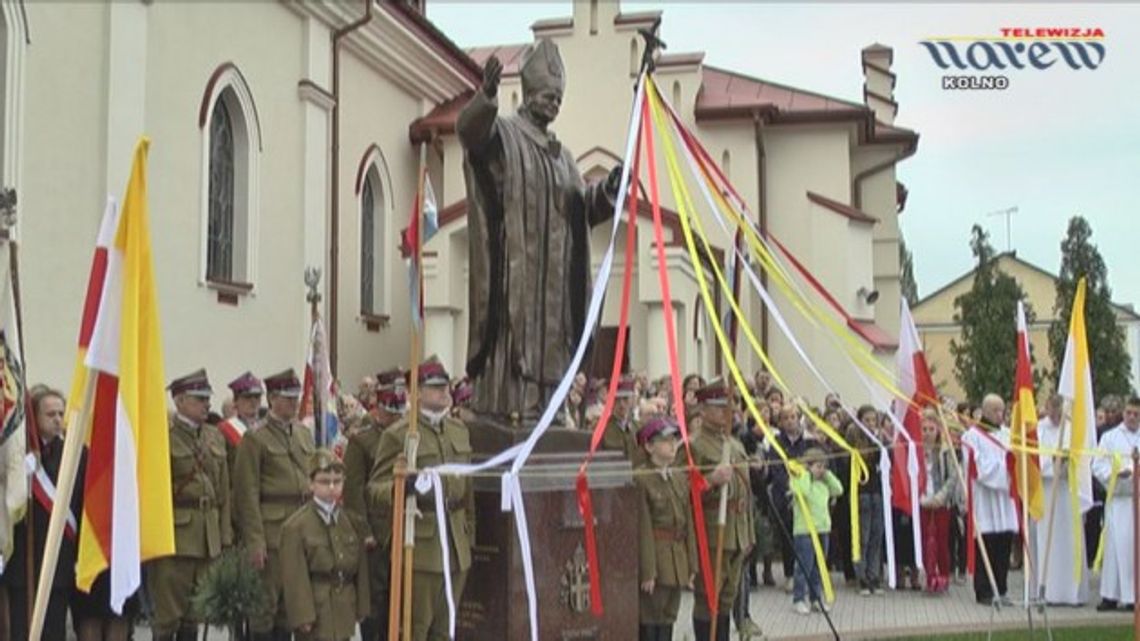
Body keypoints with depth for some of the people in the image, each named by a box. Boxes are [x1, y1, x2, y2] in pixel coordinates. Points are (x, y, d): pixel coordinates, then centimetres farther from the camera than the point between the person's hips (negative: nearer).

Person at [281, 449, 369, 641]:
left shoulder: (351, 522, 6)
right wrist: (302, 615, -16)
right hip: (315, 613, -5)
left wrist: (361, 607, 7)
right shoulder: (295, 526, -11)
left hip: (344, 614, 5)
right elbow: (295, 577, -13)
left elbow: (361, 569, 9)